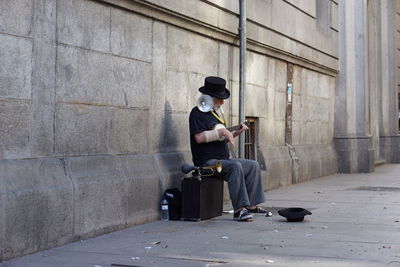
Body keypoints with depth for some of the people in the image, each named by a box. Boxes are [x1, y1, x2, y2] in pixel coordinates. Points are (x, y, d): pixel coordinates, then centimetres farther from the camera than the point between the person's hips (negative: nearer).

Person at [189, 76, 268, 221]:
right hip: (207, 161, -10)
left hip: (223, 159, 10)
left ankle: (251, 205, 0)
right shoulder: (197, 113, -7)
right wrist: (221, 132, -20)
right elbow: (199, 137, -21)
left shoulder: (215, 113, 22)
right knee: (235, 166, -33)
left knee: (253, 165, 2)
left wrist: (237, 132, 13)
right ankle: (238, 209, -34)